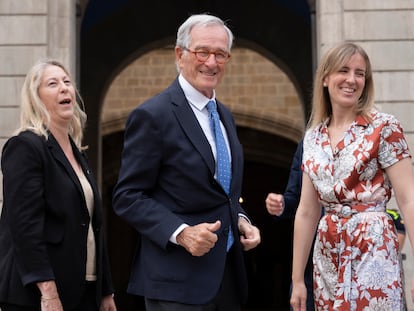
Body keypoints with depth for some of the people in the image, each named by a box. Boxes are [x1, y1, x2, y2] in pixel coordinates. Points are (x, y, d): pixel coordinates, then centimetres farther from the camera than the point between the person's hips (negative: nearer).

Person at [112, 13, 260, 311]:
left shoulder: (225, 115, 13)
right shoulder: (152, 115, -12)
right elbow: (127, 196, -13)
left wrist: (240, 219, 3)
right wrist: (180, 232, -24)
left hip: (229, 272, 8)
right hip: (178, 278, -7)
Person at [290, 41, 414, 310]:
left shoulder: (384, 127, -7)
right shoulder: (313, 137, 8)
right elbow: (307, 211, 10)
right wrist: (297, 279, 10)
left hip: (373, 253, -5)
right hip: (327, 257, 5)